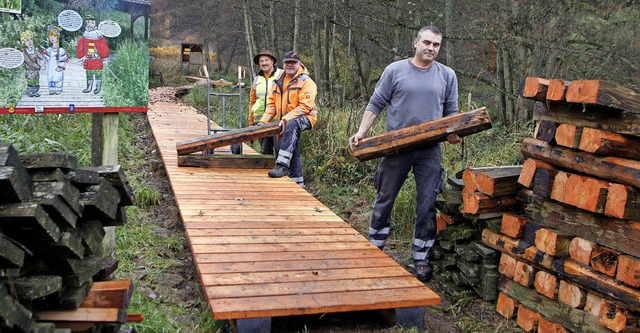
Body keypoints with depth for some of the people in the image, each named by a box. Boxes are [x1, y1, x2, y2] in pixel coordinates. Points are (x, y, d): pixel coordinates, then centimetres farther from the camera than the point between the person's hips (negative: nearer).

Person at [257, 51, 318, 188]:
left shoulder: (306, 82, -10)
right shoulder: (279, 82, 13)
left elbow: (305, 106, -20)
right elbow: (272, 103, 15)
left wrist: (286, 119, -28)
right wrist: (264, 120, 0)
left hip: (304, 118, -8)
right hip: (285, 121, 8)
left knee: (290, 126, -39)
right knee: (292, 152, 11)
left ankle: (282, 165, -47)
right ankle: (298, 183, 24)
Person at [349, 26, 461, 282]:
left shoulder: (447, 76, 9)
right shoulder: (395, 71, 2)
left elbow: (451, 112, 12)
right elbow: (376, 104, 4)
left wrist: (453, 133, -8)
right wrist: (361, 132, -7)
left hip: (430, 150, 1)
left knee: (427, 206, 2)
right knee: (384, 200, 8)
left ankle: (421, 259, 14)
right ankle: (375, 248, 25)